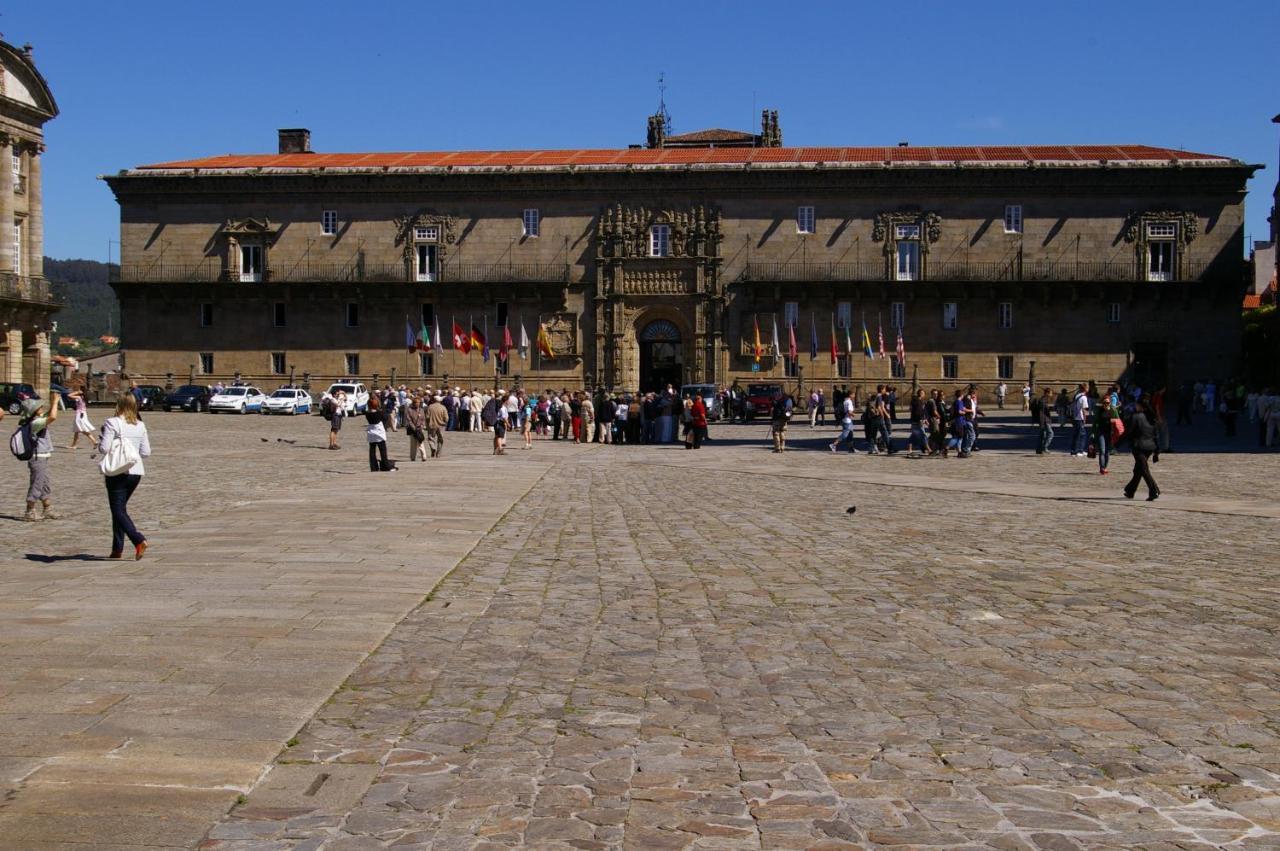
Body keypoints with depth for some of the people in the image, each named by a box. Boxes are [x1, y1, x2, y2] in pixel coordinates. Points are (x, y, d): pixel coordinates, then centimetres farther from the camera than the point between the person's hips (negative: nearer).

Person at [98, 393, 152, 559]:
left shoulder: (112, 423, -10)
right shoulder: (140, 426, 5)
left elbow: (104, 448, -15)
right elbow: (146, 452, 5)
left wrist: (99, 443, 7)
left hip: (118, 472, -6)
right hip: (136, 471, 6)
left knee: (118, 510, -2)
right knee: (120, 507, 17)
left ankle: (139, 540, -21)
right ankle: (117, 548, 18)